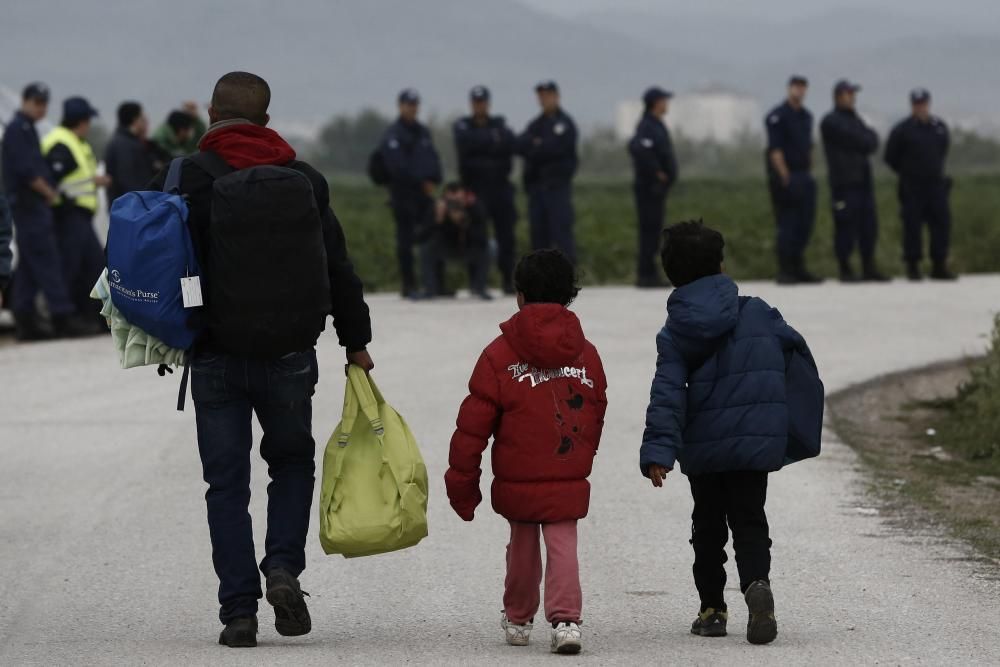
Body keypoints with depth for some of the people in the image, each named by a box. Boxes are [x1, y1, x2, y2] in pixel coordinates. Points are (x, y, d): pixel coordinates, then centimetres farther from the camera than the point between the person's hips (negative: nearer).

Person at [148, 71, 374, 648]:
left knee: (227, 483, 5)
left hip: (216, 358, -2)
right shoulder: (304, 179, 4)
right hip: (290, 356, 2)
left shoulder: (188, 177, -5)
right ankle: (284, 568, 1)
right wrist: (356, 342, 17)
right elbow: (339, 268, 8)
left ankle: (239, 609, 0)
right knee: (293, 461, 21)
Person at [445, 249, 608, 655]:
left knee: (522, 545, 16)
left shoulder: (500, 355, -6)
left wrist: (461, 483, 2)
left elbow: (474, 424, -5)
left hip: (517, 482, -1)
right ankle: (566, 618, -17)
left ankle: (518, 620, 31)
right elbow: (596, 416, 13)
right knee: (563, 546, 1)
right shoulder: (586, 354, 4)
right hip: (569, 482, 1)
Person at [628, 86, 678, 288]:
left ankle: (647, 273, 16)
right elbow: (637, 148, -32)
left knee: (653, 230, 12)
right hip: (650, 186, -10)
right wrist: (656, 171, -25)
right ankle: (647, 274, -9)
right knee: (650, 229, -9)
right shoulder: (648, 127, -15)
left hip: (656, 188, 10)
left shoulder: (656, 125, 17)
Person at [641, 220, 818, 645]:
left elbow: (667, 394, -13)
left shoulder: (675, 335, -4)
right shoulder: (756, 313, -1)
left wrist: (658, 450, -18)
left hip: (702, 449, 0)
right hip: (755, 444, 0)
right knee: (749, 521, 5)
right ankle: (756, 583, -24)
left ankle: (712, 608, 16)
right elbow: (796, 345, 13)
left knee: (708, 525, 16)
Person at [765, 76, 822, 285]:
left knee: (805, 224, 7)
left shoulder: (806, 116, 15)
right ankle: (784, 271, -3)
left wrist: (809, 173, 16)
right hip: (785, 178, -8)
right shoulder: (777, 116, -8)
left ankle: (798, 268, 14)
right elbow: (775, 150, -14)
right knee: (787, 225, -7)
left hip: (804, 178, 8)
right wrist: (785, 179, -18)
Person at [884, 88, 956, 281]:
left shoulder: (940, 127, 9)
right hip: (912, 189, -4)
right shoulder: (902, 130, -5)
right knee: (912, 226, -4)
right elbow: (891, 157, 2)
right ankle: (913, 267, 3)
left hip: (936, 185, 4)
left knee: (942, 222, 0)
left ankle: (939, 267, 6)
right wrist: (908, 173, 9)